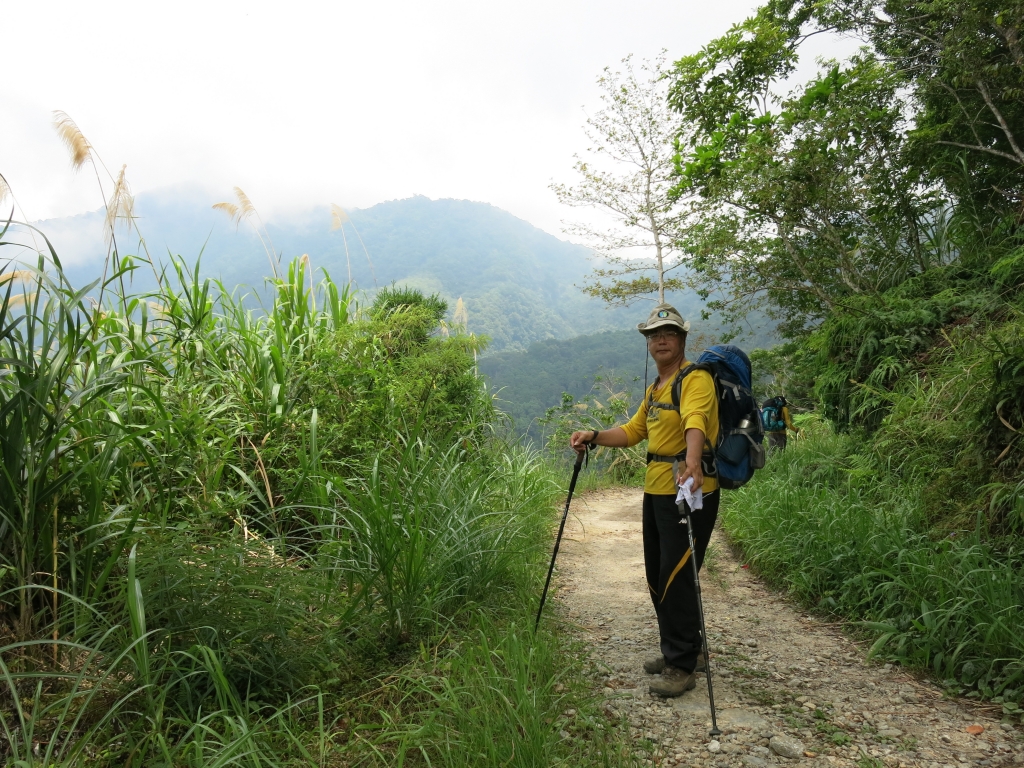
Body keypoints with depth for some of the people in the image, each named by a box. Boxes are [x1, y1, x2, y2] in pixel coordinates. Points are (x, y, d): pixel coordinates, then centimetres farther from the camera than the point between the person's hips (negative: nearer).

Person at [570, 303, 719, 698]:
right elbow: (632, 431, 24)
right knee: (657, 576, 16)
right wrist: (593, 436, 10)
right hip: (656, 490, 10)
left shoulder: (695, 379, -12)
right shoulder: (654, 389, 18)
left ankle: (682, 666, 8)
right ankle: (681, 650, 33)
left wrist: (692, 464, -48)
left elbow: (695, 423, -31)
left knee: (676, 577, -7)